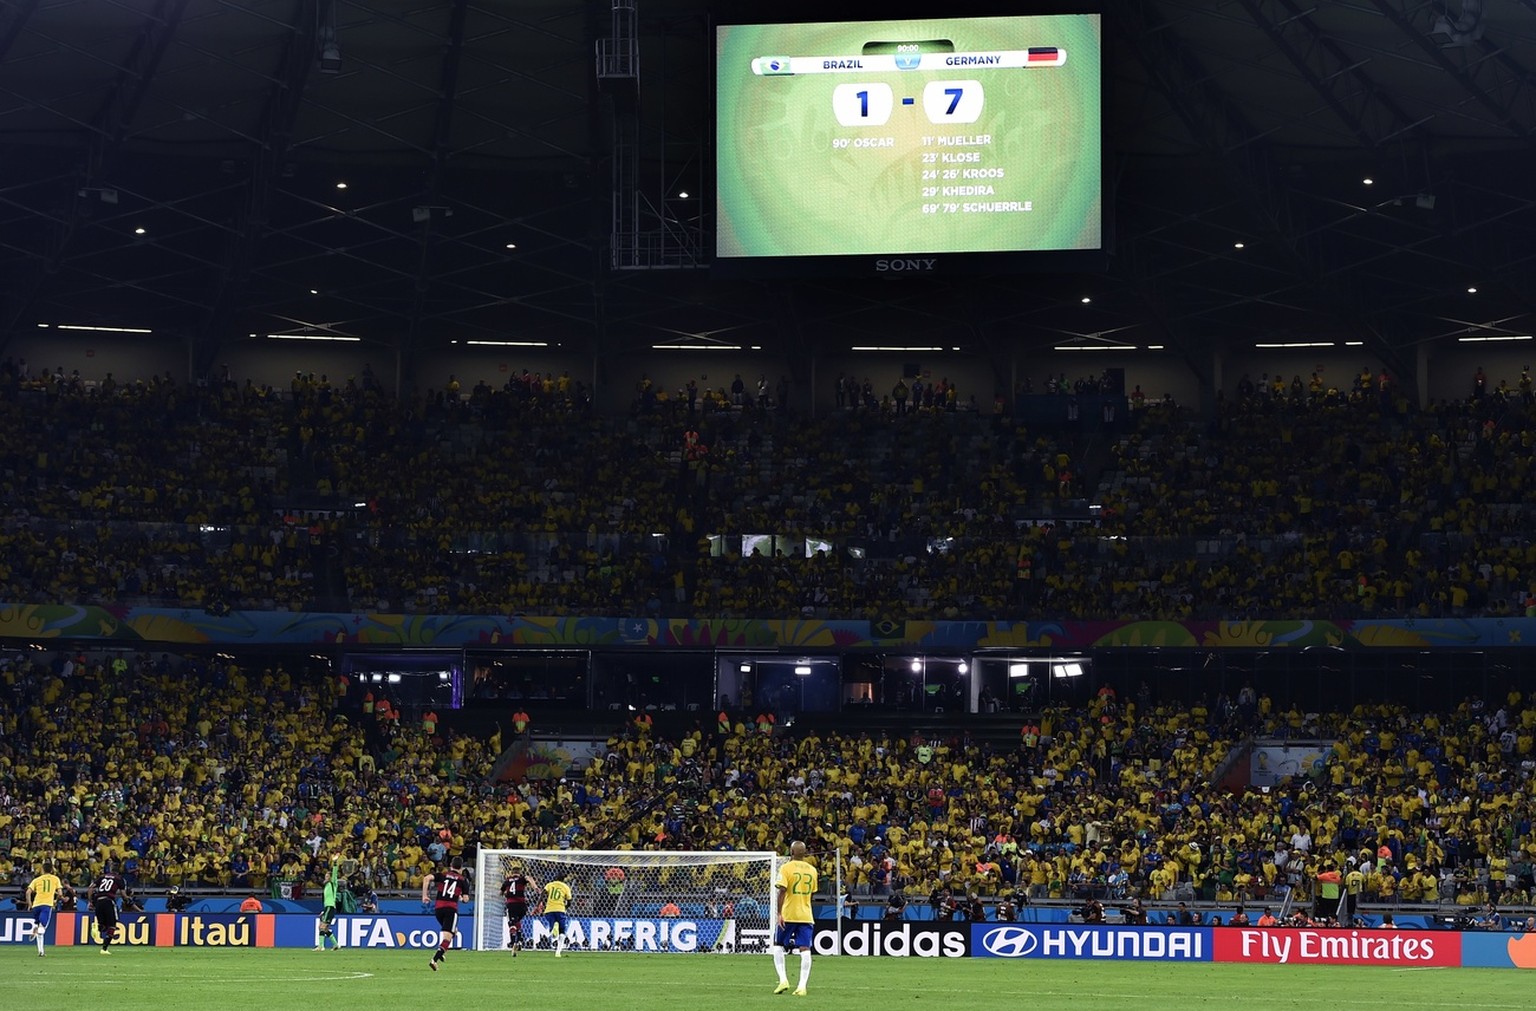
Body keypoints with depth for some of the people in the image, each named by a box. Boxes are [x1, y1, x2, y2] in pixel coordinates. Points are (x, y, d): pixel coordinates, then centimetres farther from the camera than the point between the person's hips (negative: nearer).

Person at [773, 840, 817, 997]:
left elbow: (782, 891, -15)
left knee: (778, 946, 13)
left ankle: (783, 979, 0)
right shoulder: (812, 870, 8)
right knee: (805, 950, -1)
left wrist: (779, 913, -16)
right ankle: (802, 985, -8)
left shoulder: (786, 868, -6)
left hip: (788, 914, -3)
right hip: (806, 916, 3)